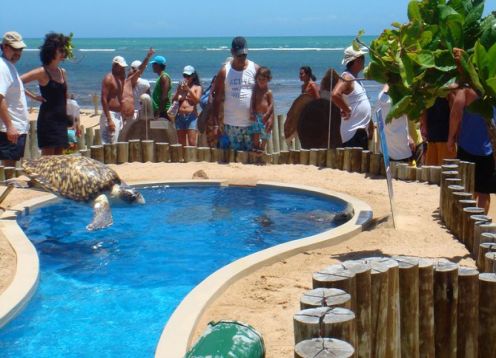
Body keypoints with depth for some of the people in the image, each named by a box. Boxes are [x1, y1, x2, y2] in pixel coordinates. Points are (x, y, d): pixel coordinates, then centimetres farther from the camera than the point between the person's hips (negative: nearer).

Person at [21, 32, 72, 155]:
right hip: (48, 119, -7)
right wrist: (34, 96, -11)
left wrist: (68, 118, 17)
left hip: (61, 120, 7)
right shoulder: (42, 72, -9)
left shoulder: (63, 72, 13)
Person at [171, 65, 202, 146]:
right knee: (181, 143, 5)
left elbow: (197, 100, -9)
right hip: (180, 116, 4)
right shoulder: (180, 86, 16)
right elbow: (173, 100, 12)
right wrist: (178, 91, -4)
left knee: (191, 142, -13)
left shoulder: (197, 87, 7)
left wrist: (188, 89, -15)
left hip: (191, 116, -4)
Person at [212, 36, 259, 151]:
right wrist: (219, 123, -5)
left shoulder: (255, 69, 3)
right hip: (231, 124, 0)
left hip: (252, 123, 1)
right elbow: (218, 99, 1)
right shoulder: (224, 71, 1)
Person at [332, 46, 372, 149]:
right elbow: (335, 95, -32)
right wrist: (347, 110, -20)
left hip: (361, 130, 10)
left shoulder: (354, 79, 15)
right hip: (353, 133, -10)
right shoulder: (347, 77, -14)